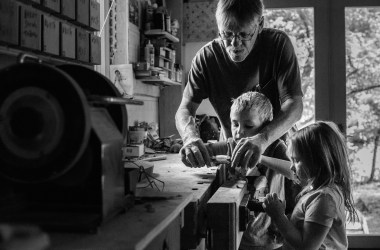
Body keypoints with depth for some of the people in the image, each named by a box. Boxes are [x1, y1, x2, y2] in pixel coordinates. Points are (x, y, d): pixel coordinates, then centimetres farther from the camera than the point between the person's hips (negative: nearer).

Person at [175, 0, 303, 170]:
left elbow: (294, 105, -23)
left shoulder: (278, 44, -15)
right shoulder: (206, 56, -10)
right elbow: (185, 109, -11)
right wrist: (190, 137, -36)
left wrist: (262, 139, -42)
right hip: (229, 149, 2)